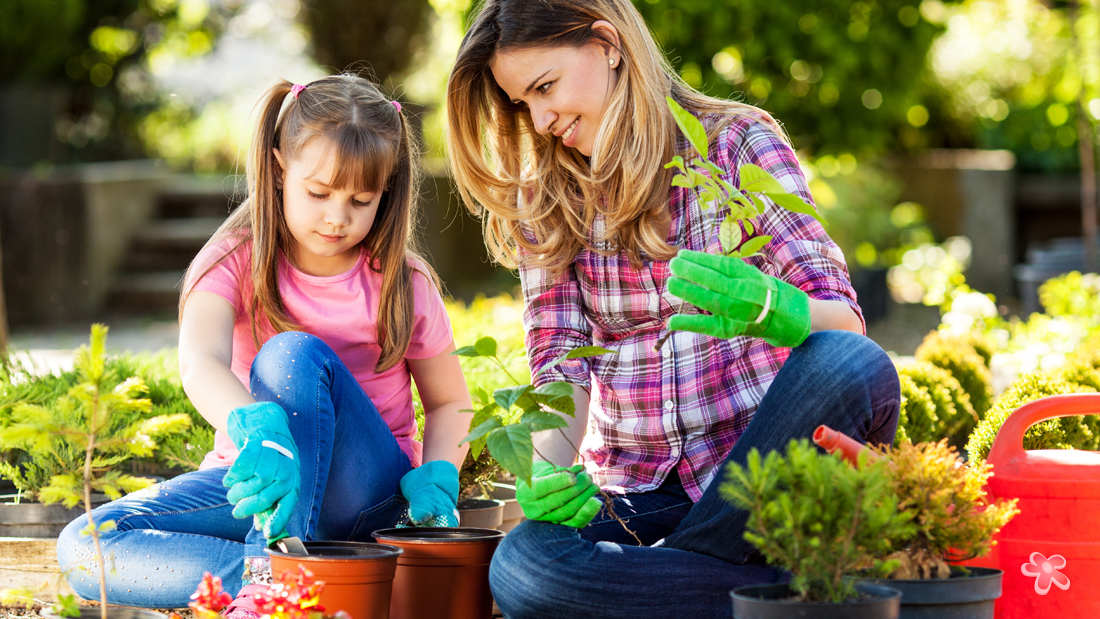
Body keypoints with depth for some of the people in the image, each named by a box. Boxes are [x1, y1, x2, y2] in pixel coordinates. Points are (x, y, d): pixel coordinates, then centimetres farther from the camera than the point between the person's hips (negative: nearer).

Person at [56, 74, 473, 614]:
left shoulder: (402, 285, -4)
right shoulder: (236, 261, -7)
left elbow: (450, 402, 9)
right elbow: (200, 364, -27)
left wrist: (437, 476, -14)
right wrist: (260, 431, -49)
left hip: (360, 488, -1)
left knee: (294, 353, -32)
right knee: (81, 549, -22)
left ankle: (273, 576, -36)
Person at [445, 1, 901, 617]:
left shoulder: (740, 143, 1)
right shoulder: (545, 200, 11)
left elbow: (843, 321, -8)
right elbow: (560, 365, 2)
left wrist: (770, 311, -32)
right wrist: (550, 473, -20)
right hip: (635, 493, 2)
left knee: (853, 365, -34)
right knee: (521, 567, -32)